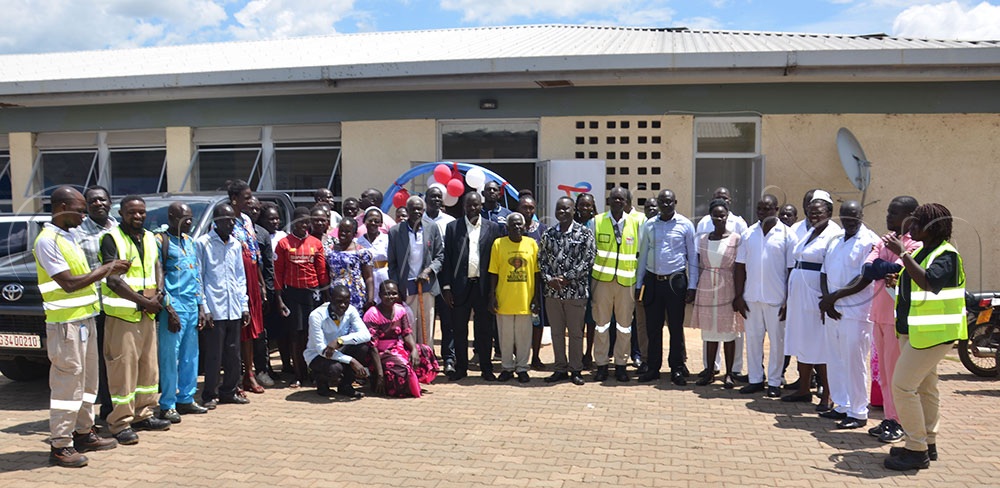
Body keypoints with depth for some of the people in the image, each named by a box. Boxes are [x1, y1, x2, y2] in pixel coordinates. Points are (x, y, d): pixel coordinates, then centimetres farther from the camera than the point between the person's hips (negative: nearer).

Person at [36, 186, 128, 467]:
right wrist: (105, 270, -13)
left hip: (85, 318, 10)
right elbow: (69, 283, -20)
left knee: (87, 380, 16)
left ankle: (84, 433, 27)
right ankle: (60, 446, 4)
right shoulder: (47, 240, -15)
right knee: (68, 383, -5)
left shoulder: (69, 237, 15)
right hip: (66, 324, -10)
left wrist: (109, 270, 6)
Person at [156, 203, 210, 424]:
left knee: (190, 355, 10)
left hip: (192, 306, 7)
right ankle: (167, 405, 4)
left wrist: (200, 307, 14)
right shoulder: (161, 241, -5)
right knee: (170, 356, -4)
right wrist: (169, 309, -14)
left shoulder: (189, 241, 17)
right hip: (174, 307, -7)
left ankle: (186, 399, 19)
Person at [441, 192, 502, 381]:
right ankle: (461, 367, 18)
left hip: (483, 286, 0)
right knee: (459, 329, 7)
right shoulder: (452, 227, 6)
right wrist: (446, 287, -3)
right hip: (460, 286, 0)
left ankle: (486, 368, 16)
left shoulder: (492, 227, 6)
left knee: (485, 329, 6)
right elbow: (447, 258, 4)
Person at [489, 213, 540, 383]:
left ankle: (522, 368, 19)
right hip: (504, 298, -1)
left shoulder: (531, 243, 3)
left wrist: (536, 297, 1)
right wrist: (492, 296, -5)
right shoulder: (498, 243, -1)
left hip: (525, 299, 1)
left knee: (524, 335, 7)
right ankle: (507, 367, 21)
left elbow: (536, 272, 5)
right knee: (505, 335, 7)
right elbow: (494, 273, 0)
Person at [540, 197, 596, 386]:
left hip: (576, 290, -4)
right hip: (552, 291, 4)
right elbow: (542, 260, 10)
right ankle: (560, 369, 22)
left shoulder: (584, 233, -4)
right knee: (556, 332, 10)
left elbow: (588, 260, -9)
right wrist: (549, 279, -7)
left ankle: (575, 370, 16)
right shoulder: (549, 234, 9)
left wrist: (566, 278, -13)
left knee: (576, 333, 4)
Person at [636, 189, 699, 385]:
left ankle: (677, 368, 12)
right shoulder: (649, 225, 8)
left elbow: (693, 256, 2)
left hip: (676, 281, -3)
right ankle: (653, 368, 16)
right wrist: (638, 284, 9)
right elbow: (643, 255, 12)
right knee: (652, 327, 6)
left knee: (676, 327, 2)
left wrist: (692, 286, -3)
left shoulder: (685, 225, 0)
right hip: (652, 280, 3)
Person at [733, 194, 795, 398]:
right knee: (753, 338, 9)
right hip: (751, 297, 3)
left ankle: (774, 382, 16)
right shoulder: (748, 234, 7)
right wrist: (739, 295, 2)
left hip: (776, 297, -3)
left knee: (777, 339, 5)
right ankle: (755, 379, 21)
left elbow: (792, 269, -4)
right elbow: (740, 266, 7)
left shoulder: (787, 235, -3)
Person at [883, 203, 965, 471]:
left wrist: (902, 253, -36)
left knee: (903, 386, -11)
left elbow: (927, 282, -35)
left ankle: (916, 450, -3)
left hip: (932, 333, -10)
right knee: (925, 388, 16)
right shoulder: (922, 250, 11)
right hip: (913, 330, 10)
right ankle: (928, 444, 27)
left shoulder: (946, 255, -17)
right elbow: (912, 279, 20)